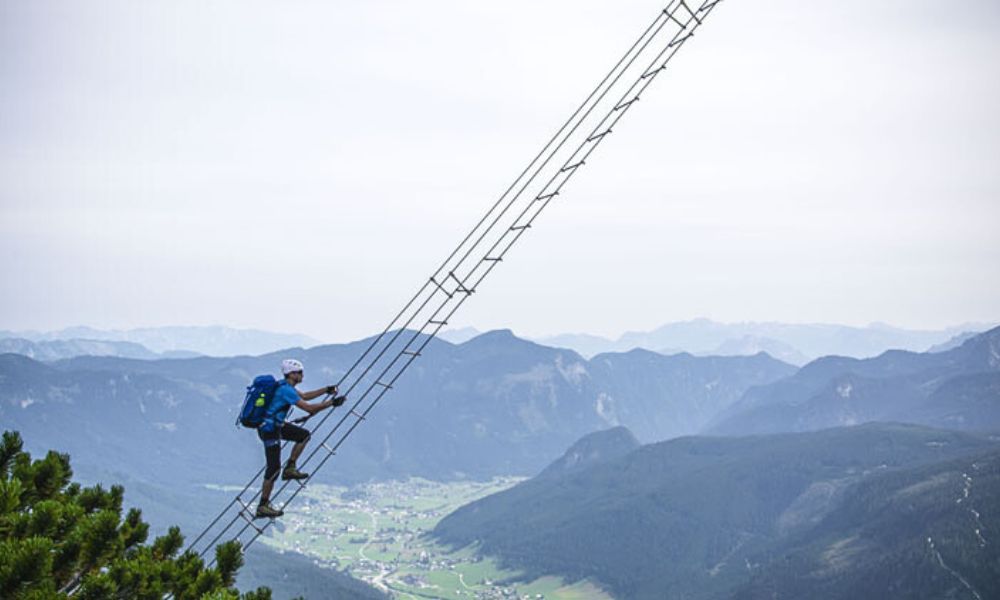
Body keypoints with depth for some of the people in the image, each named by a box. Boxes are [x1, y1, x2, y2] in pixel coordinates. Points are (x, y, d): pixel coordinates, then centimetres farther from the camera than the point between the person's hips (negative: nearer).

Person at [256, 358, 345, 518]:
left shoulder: (286, 386, 8)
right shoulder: (286, 390, -23)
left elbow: (304, 396, 23)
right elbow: (309, 408, -26)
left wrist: (327, 390, 16)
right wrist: (332, 403, -18)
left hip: (276, 424, 10)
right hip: (269, 430, -10)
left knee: (304, 435, 15)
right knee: (274, 468, -7)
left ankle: (290, 469, 16)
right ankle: (262, 507, -1)